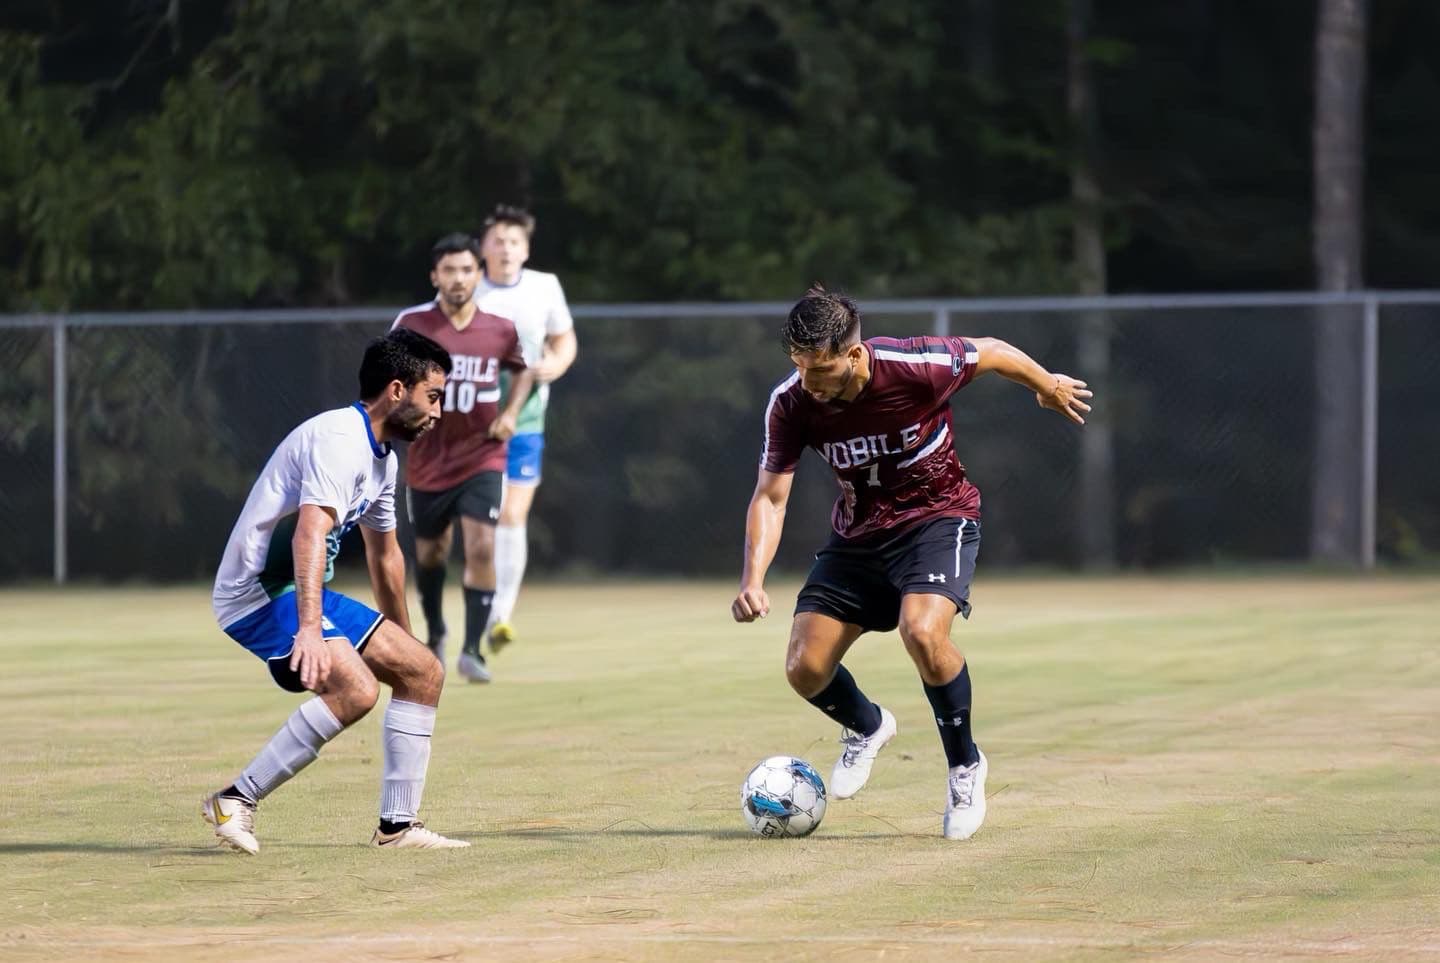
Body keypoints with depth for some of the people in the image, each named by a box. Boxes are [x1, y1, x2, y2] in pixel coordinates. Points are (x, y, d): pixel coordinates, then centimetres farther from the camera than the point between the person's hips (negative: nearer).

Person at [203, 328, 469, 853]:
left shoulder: (381, 456, 16)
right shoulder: (339, 439, -18)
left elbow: (385, 555, 31)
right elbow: (309, 533, -33)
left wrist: (401, 641, 40)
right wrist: (309, 628, -44)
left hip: (304, 593, 10)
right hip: (259, 589, -10)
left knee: (422, 673, 8)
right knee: (355, 690, -29)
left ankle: (397, 825, 13)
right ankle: (236, 801, -20)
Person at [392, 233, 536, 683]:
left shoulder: (501, 329, -5)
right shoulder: (411, 324, -8)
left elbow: (523, 370, 16)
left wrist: (511, 413, 1)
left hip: (481, 459, -1)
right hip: (428, 459, 1)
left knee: (482, 547, -17)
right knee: (430, 552, 14)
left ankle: (471, 650, -10)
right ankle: (434, 634, 41)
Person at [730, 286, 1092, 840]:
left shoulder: (917, 367, -27)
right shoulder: (791, 404, -17)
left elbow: (992, 353, -7)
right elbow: (770, 496, -10)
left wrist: (1048, 387, 12)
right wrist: (753, 580, -24)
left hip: (937, 518, -4)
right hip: (856, 534, 4)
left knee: (922, 633, -31)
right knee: (805, 669, -7)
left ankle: (965, 766, -6)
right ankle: (867, 727, 30)